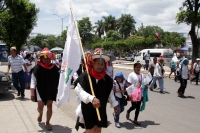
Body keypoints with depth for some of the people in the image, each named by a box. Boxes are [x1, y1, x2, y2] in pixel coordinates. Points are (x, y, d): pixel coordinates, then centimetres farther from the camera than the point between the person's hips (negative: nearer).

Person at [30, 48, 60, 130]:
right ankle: (40, 113, 41)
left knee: (49, 106, 3)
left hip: (51, 90, 2)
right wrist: (32, 93, -14)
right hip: (40, 90, -2)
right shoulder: (37, 68, -12)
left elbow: (58, 79, 2)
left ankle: (47, 123, 20)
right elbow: (33, 81, -11)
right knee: (40, 106, 3)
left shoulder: (54, 68, -6)